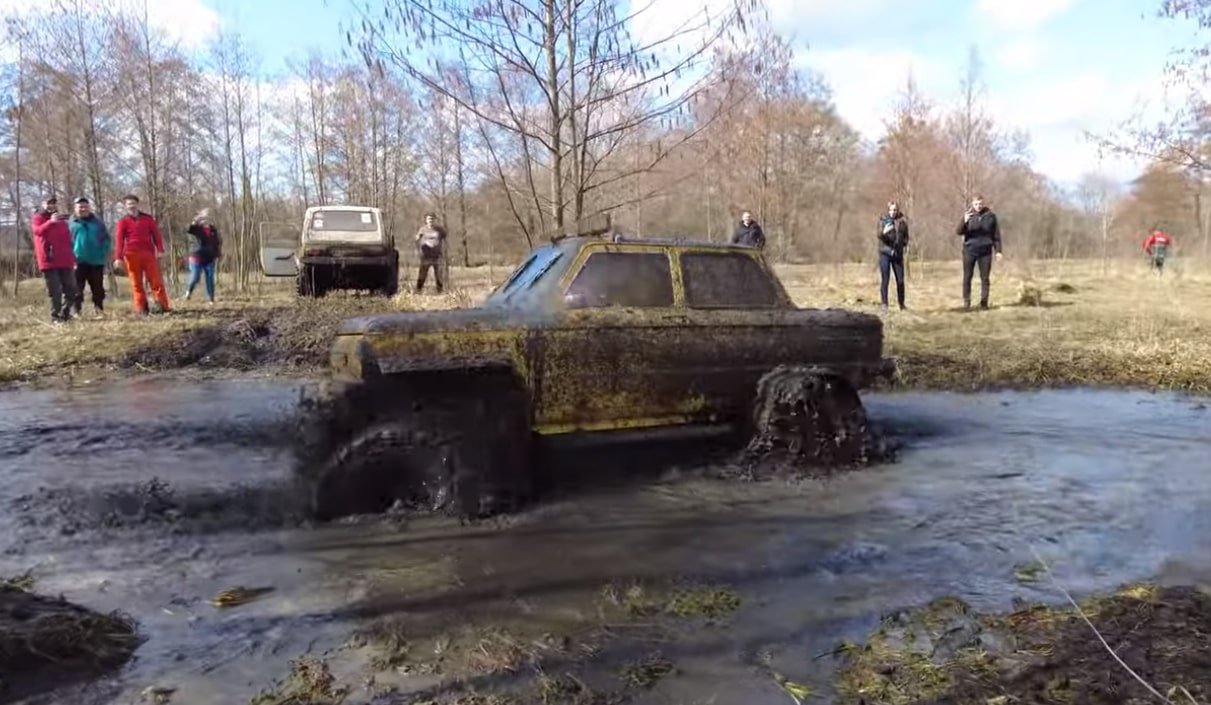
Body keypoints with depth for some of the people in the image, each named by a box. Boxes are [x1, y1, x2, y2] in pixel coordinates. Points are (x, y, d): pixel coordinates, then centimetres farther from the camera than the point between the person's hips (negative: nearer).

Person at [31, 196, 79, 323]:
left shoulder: (61, 220, 18)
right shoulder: (38, 218, 3)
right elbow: (38, 230, -20)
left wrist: (73, 259, 13)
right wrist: (51, 221, -37)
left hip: (65, 261, 4)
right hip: (48, 261, -4)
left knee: (71, 290, 3)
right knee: (55, 292, -4)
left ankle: (65, 314, 17)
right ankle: (55, 316, 5)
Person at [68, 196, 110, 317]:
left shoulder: (97, 222, 9)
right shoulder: (70, 223, 3)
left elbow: (106, 239, 9)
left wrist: (104, 255, -1)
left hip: (96, 261, 2)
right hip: (79, 262, -2)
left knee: (98, 289, 7)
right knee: (77, 289, -1)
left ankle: (100, 311, 13)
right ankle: (77, 312, 1)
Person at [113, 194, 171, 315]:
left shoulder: (148, 218, 11)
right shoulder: (123, 221, 4)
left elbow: (156, 234, 7)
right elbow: (119, 240, -3)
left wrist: (160, 249, -8)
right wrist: (118, 257, -13)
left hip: (148, 253, 1)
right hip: (131, 255, -1)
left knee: (156, 280, -2)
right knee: (136, 282, 1)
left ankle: (163, 307, 0)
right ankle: (141, 309, 3)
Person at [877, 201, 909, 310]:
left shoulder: (902, 221, 5)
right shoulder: (883, 220, -2)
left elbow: (906, 237, 14)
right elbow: (879, 235, -15)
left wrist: (904, 243, -4)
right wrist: (884, 232, -35)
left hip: (898, 253, 2)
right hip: (885, 253, -2)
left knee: (900, 280, 5)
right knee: (885, 279, -4)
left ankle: (901, 304, 16)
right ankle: (884, 303, 2)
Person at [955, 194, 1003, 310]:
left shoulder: (990, 216, 2)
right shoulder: (968, 215, 1)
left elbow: (996, 235, 7)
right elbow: (959, 232, -9)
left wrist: (998, 250, 4)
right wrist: (964, 222, -27)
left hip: (985, 251, 0)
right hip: (970, 250, 0)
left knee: (985, 278, 4)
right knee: (967, 277, 1)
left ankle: (984, 302, 9)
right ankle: (966, 301, 8)